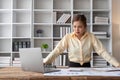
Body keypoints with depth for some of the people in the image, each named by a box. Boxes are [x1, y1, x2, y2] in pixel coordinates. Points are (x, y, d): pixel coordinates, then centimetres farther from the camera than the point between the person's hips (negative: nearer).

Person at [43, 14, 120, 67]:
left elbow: (102, 51, -5)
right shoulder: (68, 37, -5)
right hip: (73, 66, -1)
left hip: (86, 66, 1)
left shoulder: (91, 37, -3)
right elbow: (57, 50, -10)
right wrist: (44, 63, -22)